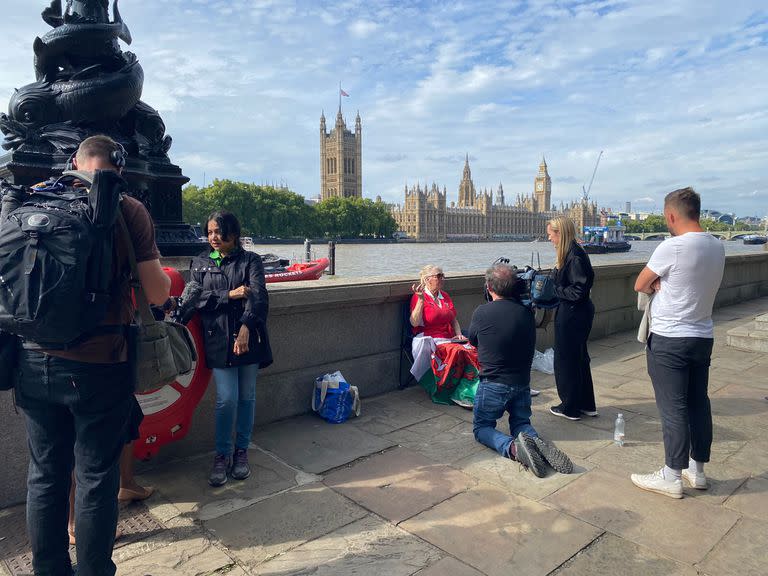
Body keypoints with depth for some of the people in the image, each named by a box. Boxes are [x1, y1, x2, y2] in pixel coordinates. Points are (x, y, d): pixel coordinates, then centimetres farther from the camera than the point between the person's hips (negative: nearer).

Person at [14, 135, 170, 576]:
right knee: (97, 478, 9)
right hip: (98, 367, -4)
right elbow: (157, 294, -9)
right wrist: (164, 275, 12)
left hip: (36, 363, 5)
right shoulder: (128, 210, -8)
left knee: (45, 474, 17)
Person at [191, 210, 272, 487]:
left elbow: (258, 296, -12)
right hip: (218, 340, 1)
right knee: (226, 399, -5)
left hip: (248, 337, 0)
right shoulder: (200, 263, 12)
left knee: (247, 397, 8)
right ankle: (222, 455, 14)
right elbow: (195, 298, 0)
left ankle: (241, 452, 25)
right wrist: (230, 295, -12)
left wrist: (246, 328, -26)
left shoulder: (250, 261, 3)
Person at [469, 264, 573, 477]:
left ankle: (513, 447, -20)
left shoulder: (482, 312, -15)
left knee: (482, 427, 10)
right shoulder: (527, 312, -2)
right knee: (521, 423, 22)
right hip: (522, 383, 4)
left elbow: (473, 340, 4)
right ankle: (537, 443, -11)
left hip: (493, 384, -4)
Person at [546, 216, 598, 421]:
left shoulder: (574, 256, -21)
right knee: (579, 357, 19)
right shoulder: (571, 253, 9)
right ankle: (586, 405, 32)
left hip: (572, 315, -10)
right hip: (577, 313, 10)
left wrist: (554, 290, -14)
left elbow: (578, 291, -24)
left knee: (566, 359, 3)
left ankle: (570, 408, 18)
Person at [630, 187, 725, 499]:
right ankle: (697, 470, 27)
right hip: (703, 337, 8)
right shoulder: (717, 247, 5)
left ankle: (672, 476, 11)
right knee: (699, 403, 15)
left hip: (669, 340, -8)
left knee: (673, 408, 0)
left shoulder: (672, 247, -19)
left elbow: (639, 285, -7)